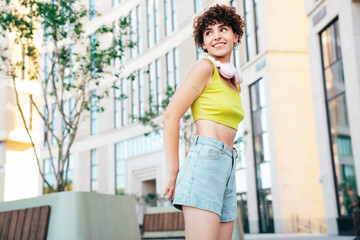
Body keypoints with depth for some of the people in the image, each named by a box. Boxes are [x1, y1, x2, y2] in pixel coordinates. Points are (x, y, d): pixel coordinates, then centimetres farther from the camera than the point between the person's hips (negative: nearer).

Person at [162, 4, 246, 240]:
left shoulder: (235, 83, 22)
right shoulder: (205, 67, -2)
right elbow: (171, 115, -9)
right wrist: (173, 173, -10)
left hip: (227, 167, 8)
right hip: (206, 160, -8)